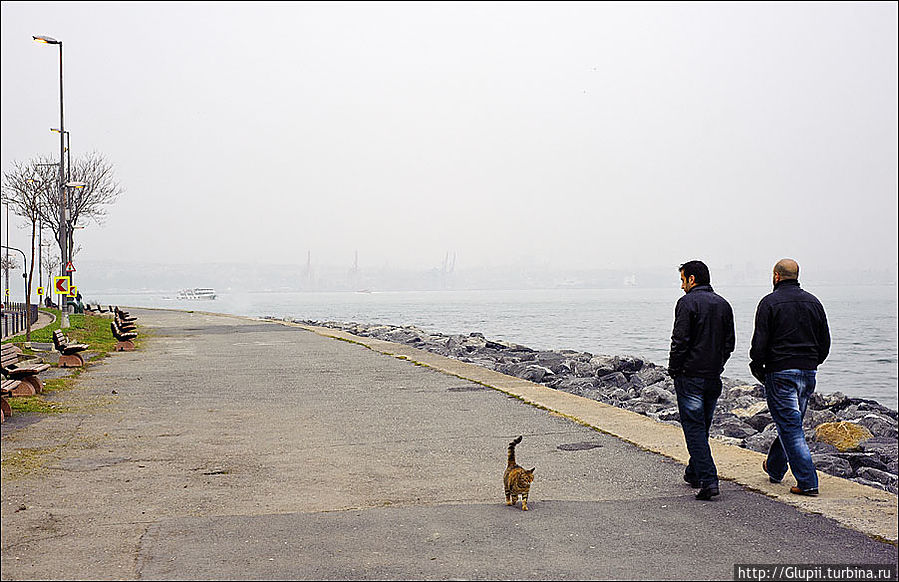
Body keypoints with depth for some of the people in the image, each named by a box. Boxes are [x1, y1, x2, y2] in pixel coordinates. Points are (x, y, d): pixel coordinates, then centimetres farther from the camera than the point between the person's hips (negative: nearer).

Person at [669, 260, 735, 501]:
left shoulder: (687, 302, -11)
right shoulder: (723, 304, 10)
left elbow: (680, 341, -16)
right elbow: (729, 343, 12)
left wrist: (674, 370, -5)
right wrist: (717, 366, 17)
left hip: (690, 375, -7)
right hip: (714, 377, 7)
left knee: (694, 428, -4)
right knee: (703, 426, 18)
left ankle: (708, 480, -12)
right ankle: (694, 473, 31)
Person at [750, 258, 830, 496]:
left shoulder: (769, 302, -7)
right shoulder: (813, 302, 9)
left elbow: (760, 342, -12)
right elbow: (825, 342, 12)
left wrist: (756, 367, 2)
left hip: (780, 372, -6)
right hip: (808, 373, 6)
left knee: (790, 426, -3)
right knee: (791, 421, 19)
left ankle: (807, 482, -7)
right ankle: (775, 469, 36)